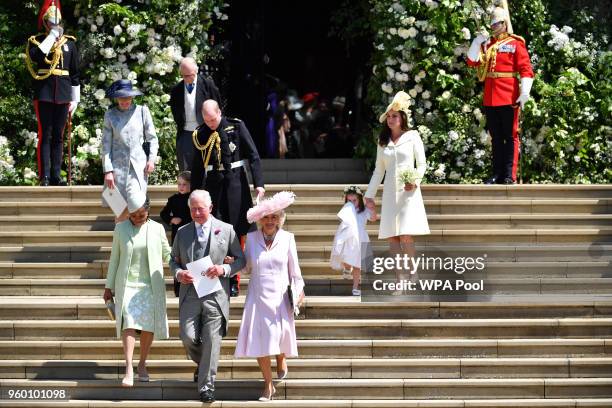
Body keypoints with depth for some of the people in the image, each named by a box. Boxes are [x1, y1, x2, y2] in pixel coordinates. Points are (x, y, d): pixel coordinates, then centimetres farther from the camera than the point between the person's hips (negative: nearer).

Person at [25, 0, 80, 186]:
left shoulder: (69, 43, 11)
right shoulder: (36, 41, 4)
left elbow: (75, 73, 12)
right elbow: (36, 55, -20)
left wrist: (74, 99, 8)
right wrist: (52, 36, -15)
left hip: (63, 95, 3)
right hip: (44, 94, -3)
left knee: (58, 136, 5)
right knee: (45, 135, -4)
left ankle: (56, 176, 8)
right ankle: (44, 176, -4)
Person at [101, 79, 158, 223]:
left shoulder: (142, 111, 4)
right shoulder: (110, 115, 4)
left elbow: (152, 138, 12)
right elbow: (106, 144, 4)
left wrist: (151, 158, 0)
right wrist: (107, 170, -2)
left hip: (138, 165, 0)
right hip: (118, 165, 0)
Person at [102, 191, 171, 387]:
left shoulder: (157, 229, 4)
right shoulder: (121, 228, 4)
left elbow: (167, 254, 16)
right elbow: (114, 258, 10)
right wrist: (109, 286, 11)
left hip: (150, 286, 1)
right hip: (127, 285, -1)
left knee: (149, 326, 1)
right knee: (129, 323, -15)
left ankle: (142, 364, 19)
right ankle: (129, 369, -21)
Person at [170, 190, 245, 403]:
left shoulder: (226, 230, 2)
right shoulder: (182, 232, 9)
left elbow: (240, 259, 7)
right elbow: (174, 260, 17)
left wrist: (224, 269, -12)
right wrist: (178, 273, -5)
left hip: (215, 295, -2)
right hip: (190, 293, 2)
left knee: (211, 341, -4)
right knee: (188, 337, -5)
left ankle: (206, 385, 4)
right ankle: (202, 364, 27)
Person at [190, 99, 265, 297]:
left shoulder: (236, 126, -2)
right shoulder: (200, 134, 5)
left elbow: (253, 155, -3)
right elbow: (197, 167, 11)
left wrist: (258, 183, -12)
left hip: (235, 183, -2)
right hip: (212, 185, 2)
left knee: (236, 233, 1)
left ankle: (234, 282, 7)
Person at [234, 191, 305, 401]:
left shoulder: (287, 238, -1)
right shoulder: (251, 238, 0)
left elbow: (294, 268, 4)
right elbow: (247, 266, 9)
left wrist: (299, 290, 2)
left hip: (280, 296, 0)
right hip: (258, 297, 0)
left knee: (280, 335, 7)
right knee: (259, 339, -4)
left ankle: (281, 360, 44)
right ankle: (268, 385, 8)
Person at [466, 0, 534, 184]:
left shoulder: (515, 43, -2)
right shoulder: (487, 44, 14)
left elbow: (526, 70, -8)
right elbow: (472, 61, 10)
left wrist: (524, 93, -18)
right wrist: (478, 42, -3)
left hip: (509, 99, -5)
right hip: (490, 99, 6)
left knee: (510, 136, -1)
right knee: (496, 138, 10)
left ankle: (510, 176, -2)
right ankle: (497, 174, 14)